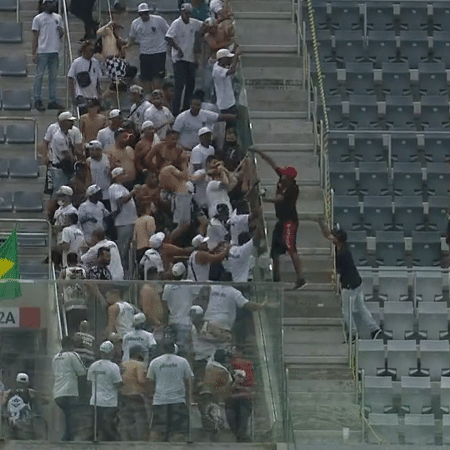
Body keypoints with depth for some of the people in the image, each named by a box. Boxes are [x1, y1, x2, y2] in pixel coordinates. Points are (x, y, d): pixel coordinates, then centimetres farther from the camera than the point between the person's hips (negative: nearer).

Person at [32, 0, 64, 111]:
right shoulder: (38, 18, 1)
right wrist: (34, 53, -7)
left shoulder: (58, 18, 16)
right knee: (39, 76, -4)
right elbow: (35, 37, -1)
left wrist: (61, 31, -3)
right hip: (42, 51, -5)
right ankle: (37, 100, 0)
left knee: (53, 77, 5)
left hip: (55, 52, 5)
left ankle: (53, 101, 8)